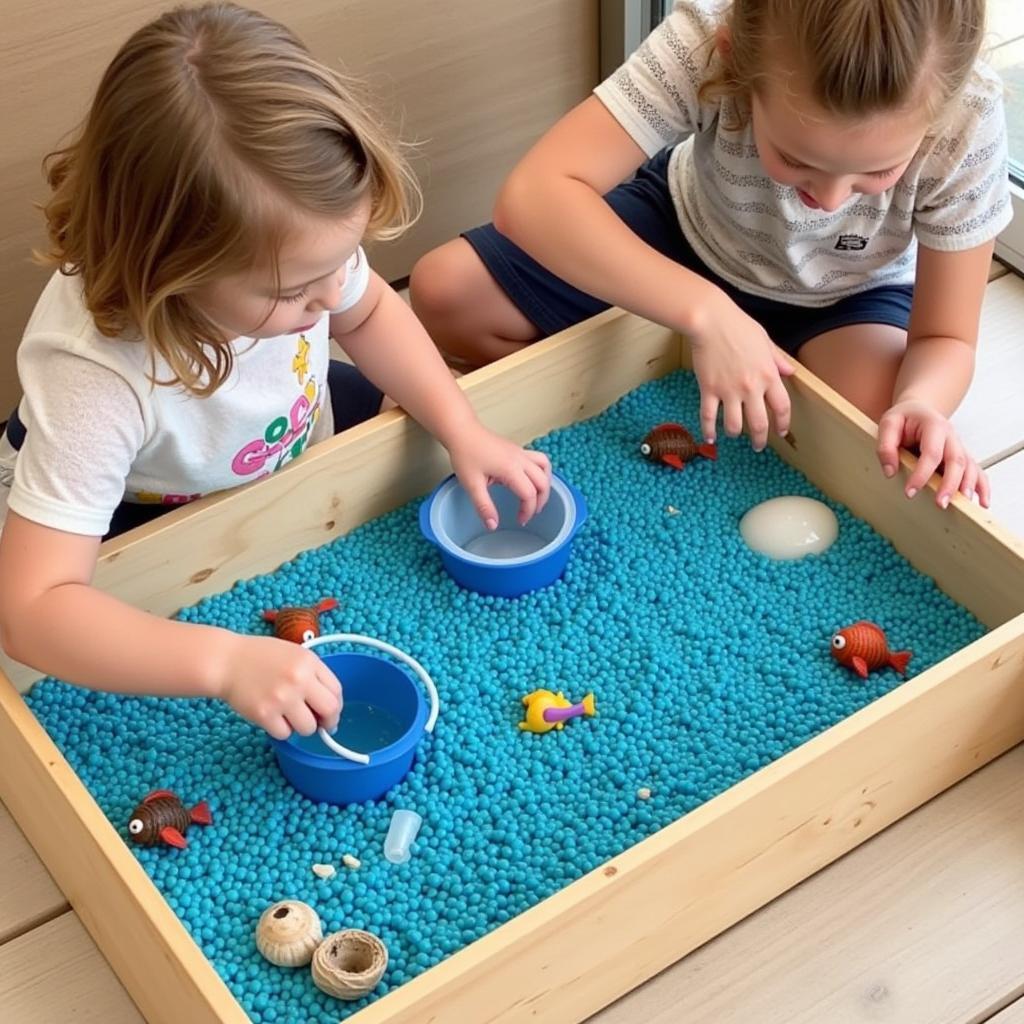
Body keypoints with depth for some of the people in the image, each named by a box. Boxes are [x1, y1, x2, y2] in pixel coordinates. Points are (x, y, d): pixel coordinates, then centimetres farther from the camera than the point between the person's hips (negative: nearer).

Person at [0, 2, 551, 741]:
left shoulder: (285, 244, -31)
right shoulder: (93, 379, -46)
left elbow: (368, 314, -6)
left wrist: (464, 431, -18)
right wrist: (226, 661, -60)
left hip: (293, 442, 5)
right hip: (136, 521, -4)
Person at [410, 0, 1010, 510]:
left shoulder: (967, 123, -35)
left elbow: (945, 339, -23)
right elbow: (532, 196, -43)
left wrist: (920, 405, -46)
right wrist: (705, 312, -49)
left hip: (845, 297, 0)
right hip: (688, 229, 1)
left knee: (877, 456, -31)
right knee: (444, 294, -14)